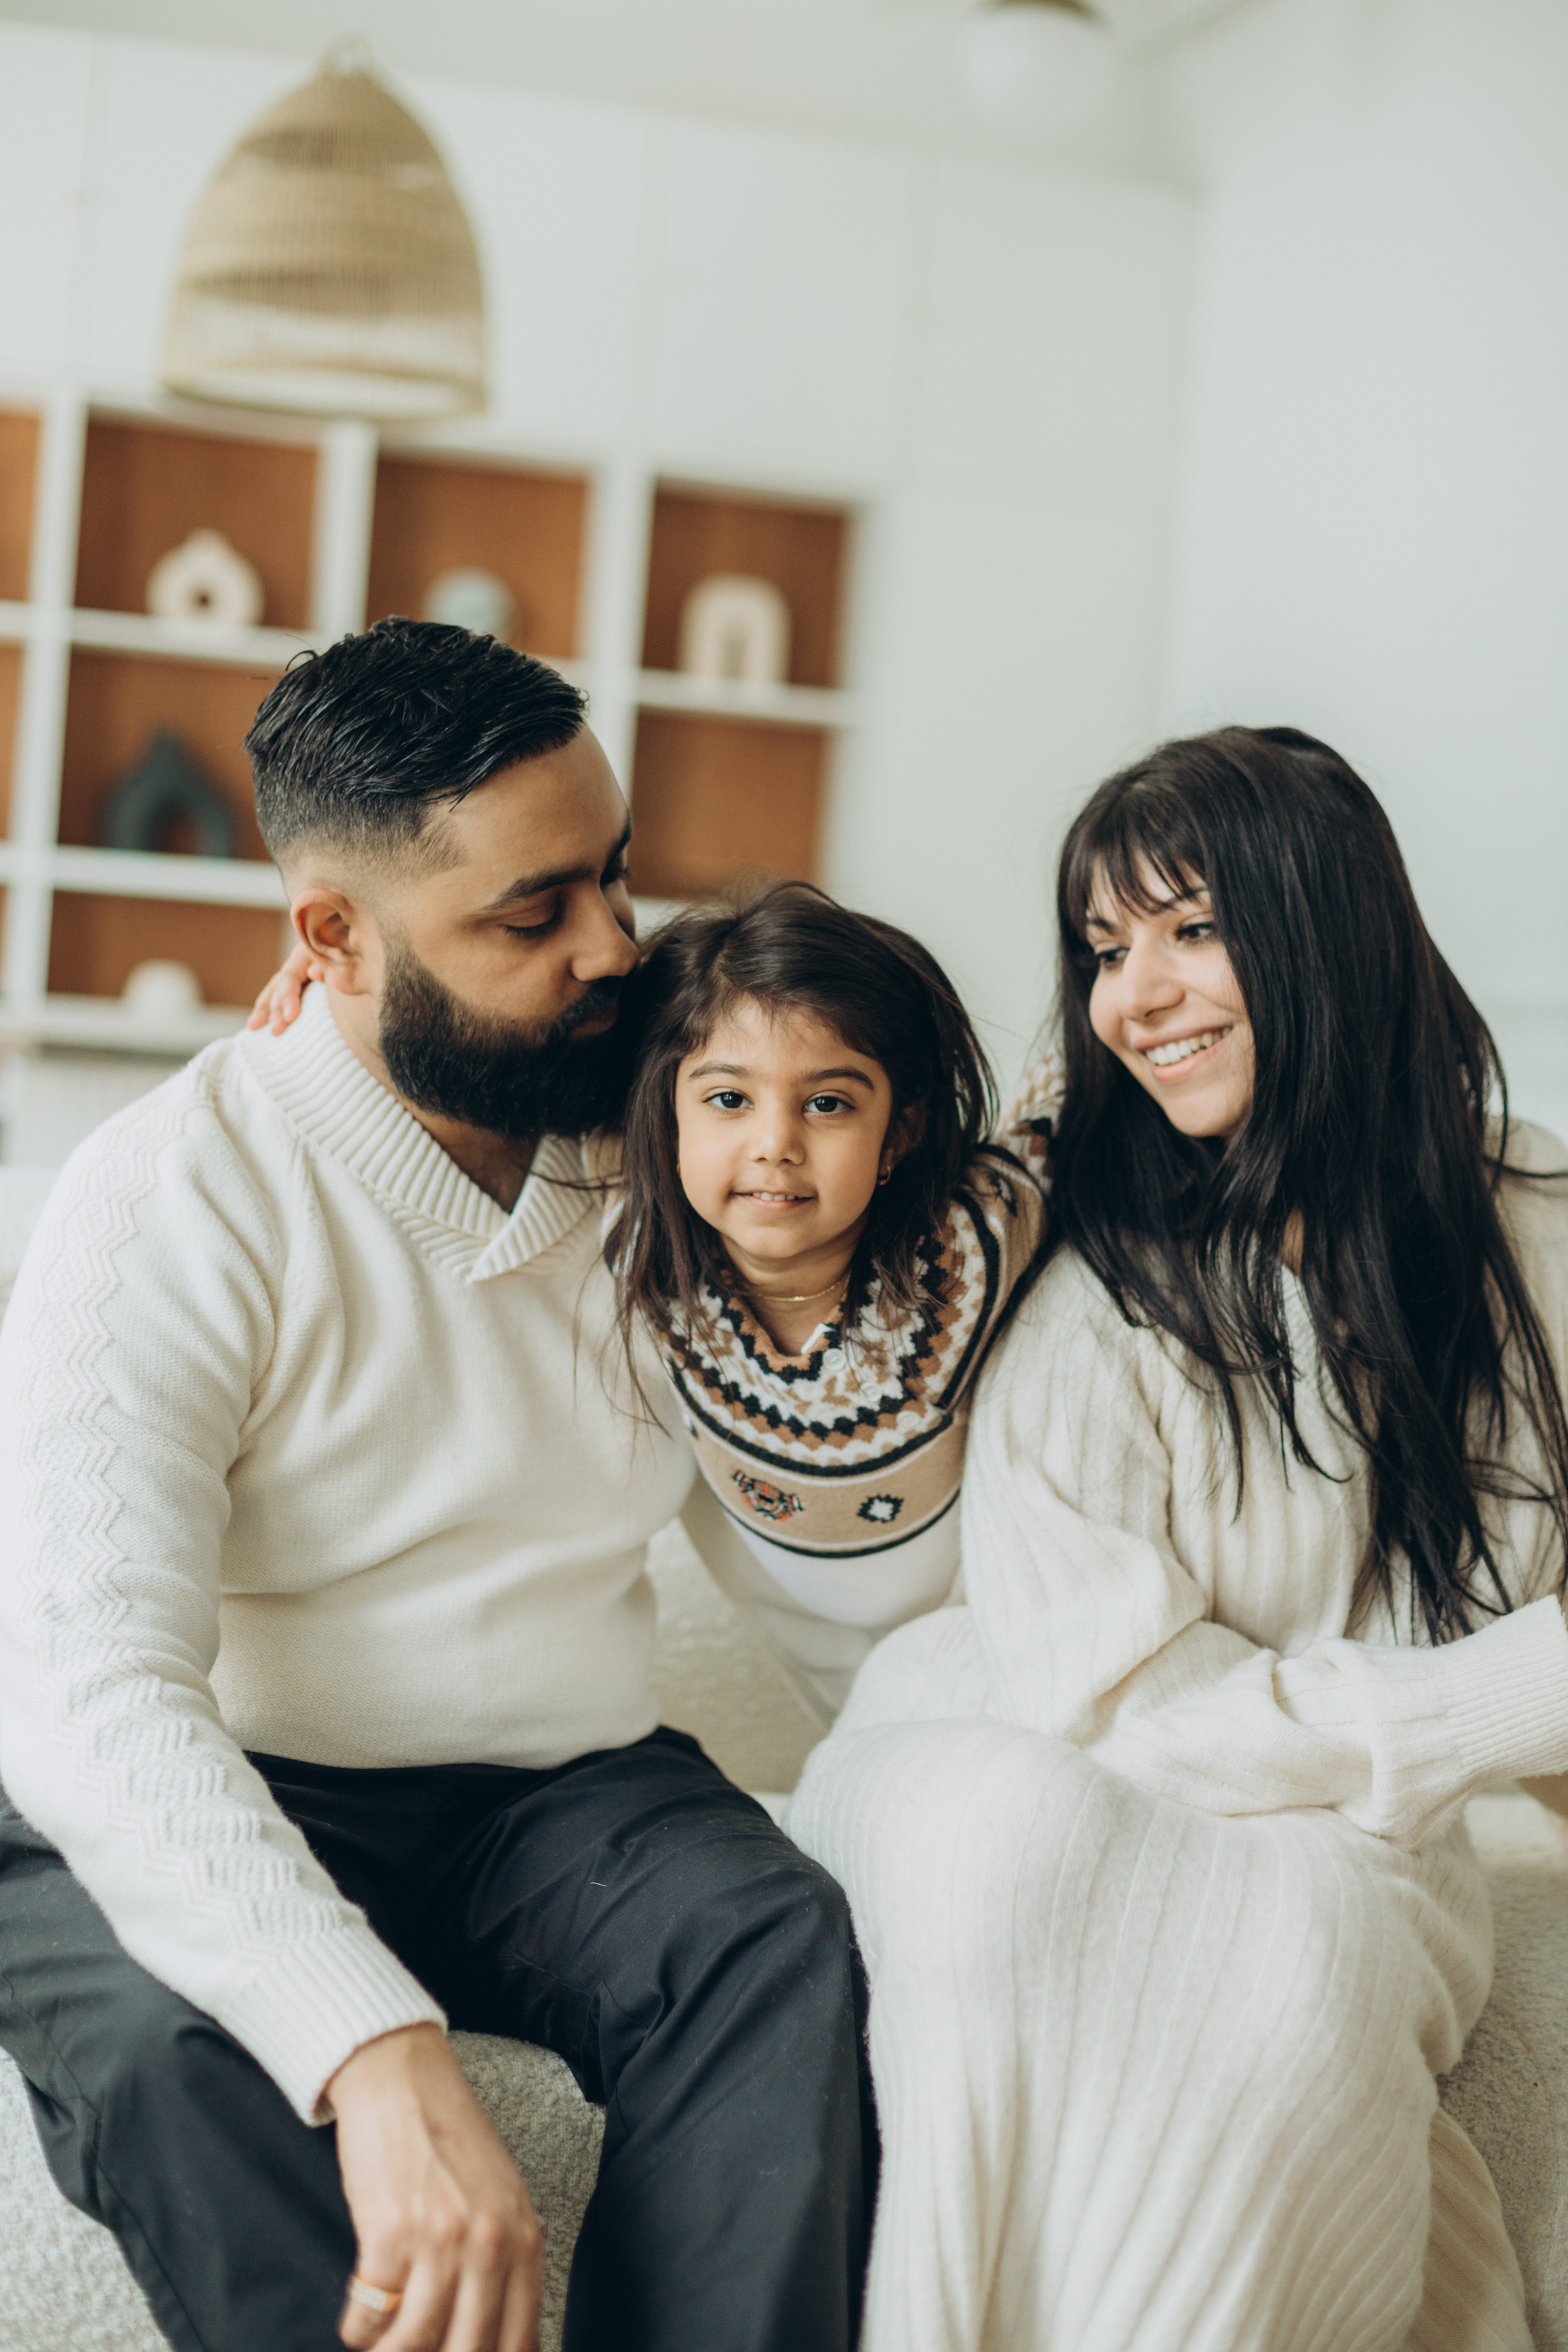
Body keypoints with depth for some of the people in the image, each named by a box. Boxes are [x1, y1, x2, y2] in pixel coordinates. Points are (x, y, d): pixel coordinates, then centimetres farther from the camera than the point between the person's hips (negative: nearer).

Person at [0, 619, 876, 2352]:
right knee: (170, 2049, -35)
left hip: (563, 1796, 4)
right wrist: (378, 2054, -40)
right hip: (222, 1818, -3)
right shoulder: (173, 1211, -13)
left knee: (785, 1948, -27)